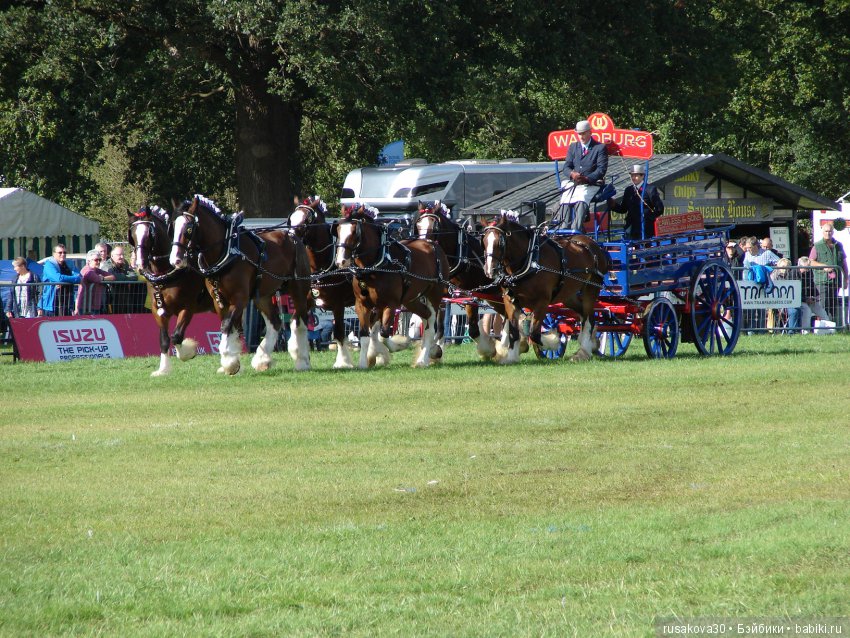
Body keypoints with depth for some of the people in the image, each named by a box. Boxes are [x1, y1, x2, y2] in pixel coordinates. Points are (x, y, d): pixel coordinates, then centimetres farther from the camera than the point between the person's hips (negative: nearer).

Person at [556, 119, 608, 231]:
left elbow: (602, 169, -5)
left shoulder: (600, 148, 5)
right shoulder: (573, 147, 20)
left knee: (581, 200, -33)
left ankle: (576, 229, -43)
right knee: (565, 200, -24)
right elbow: (566, 166, 13)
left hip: (591, 184, -4)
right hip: (574, 183, 5)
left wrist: (587, 178, -20)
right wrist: (572, 173, -13)